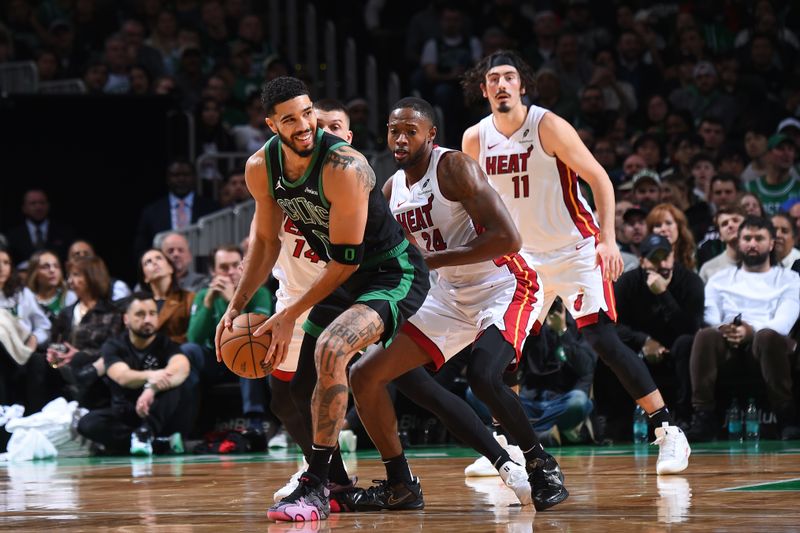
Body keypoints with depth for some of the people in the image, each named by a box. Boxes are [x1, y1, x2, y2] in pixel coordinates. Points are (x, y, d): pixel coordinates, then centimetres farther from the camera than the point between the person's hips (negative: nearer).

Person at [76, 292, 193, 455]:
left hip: (163, 417, -1)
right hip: (125, 417, 1)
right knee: (88, 423, -28)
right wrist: (150, 376, -46)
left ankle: (145, 433, -40)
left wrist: (153, 388, -46)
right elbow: (123, 377, -22)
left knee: (176, 382, -27)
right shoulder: (113, 346, 0)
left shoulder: (166, 344, -2)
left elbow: (182, 368, -26)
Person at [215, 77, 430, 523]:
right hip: (342, 276, 9)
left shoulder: (344, 168, -29)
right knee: (291, 382, 12)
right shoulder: (262, 169, -7)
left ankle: (316, 488, -25)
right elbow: (266, 242, 10)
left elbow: (346, 260, -24)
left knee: (330, 350, -31)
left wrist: (290, 316, -21)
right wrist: (236, 307, 1)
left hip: (393, 273, -8)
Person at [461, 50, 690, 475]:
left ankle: (668, 432, -11)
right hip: (524, 255, 5)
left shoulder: (549, 127, -16)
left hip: (576, 249, -5)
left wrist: (608, 240, -22)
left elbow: (599, 179, -14)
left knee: (602, 339, -16)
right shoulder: (475, 140, -2)